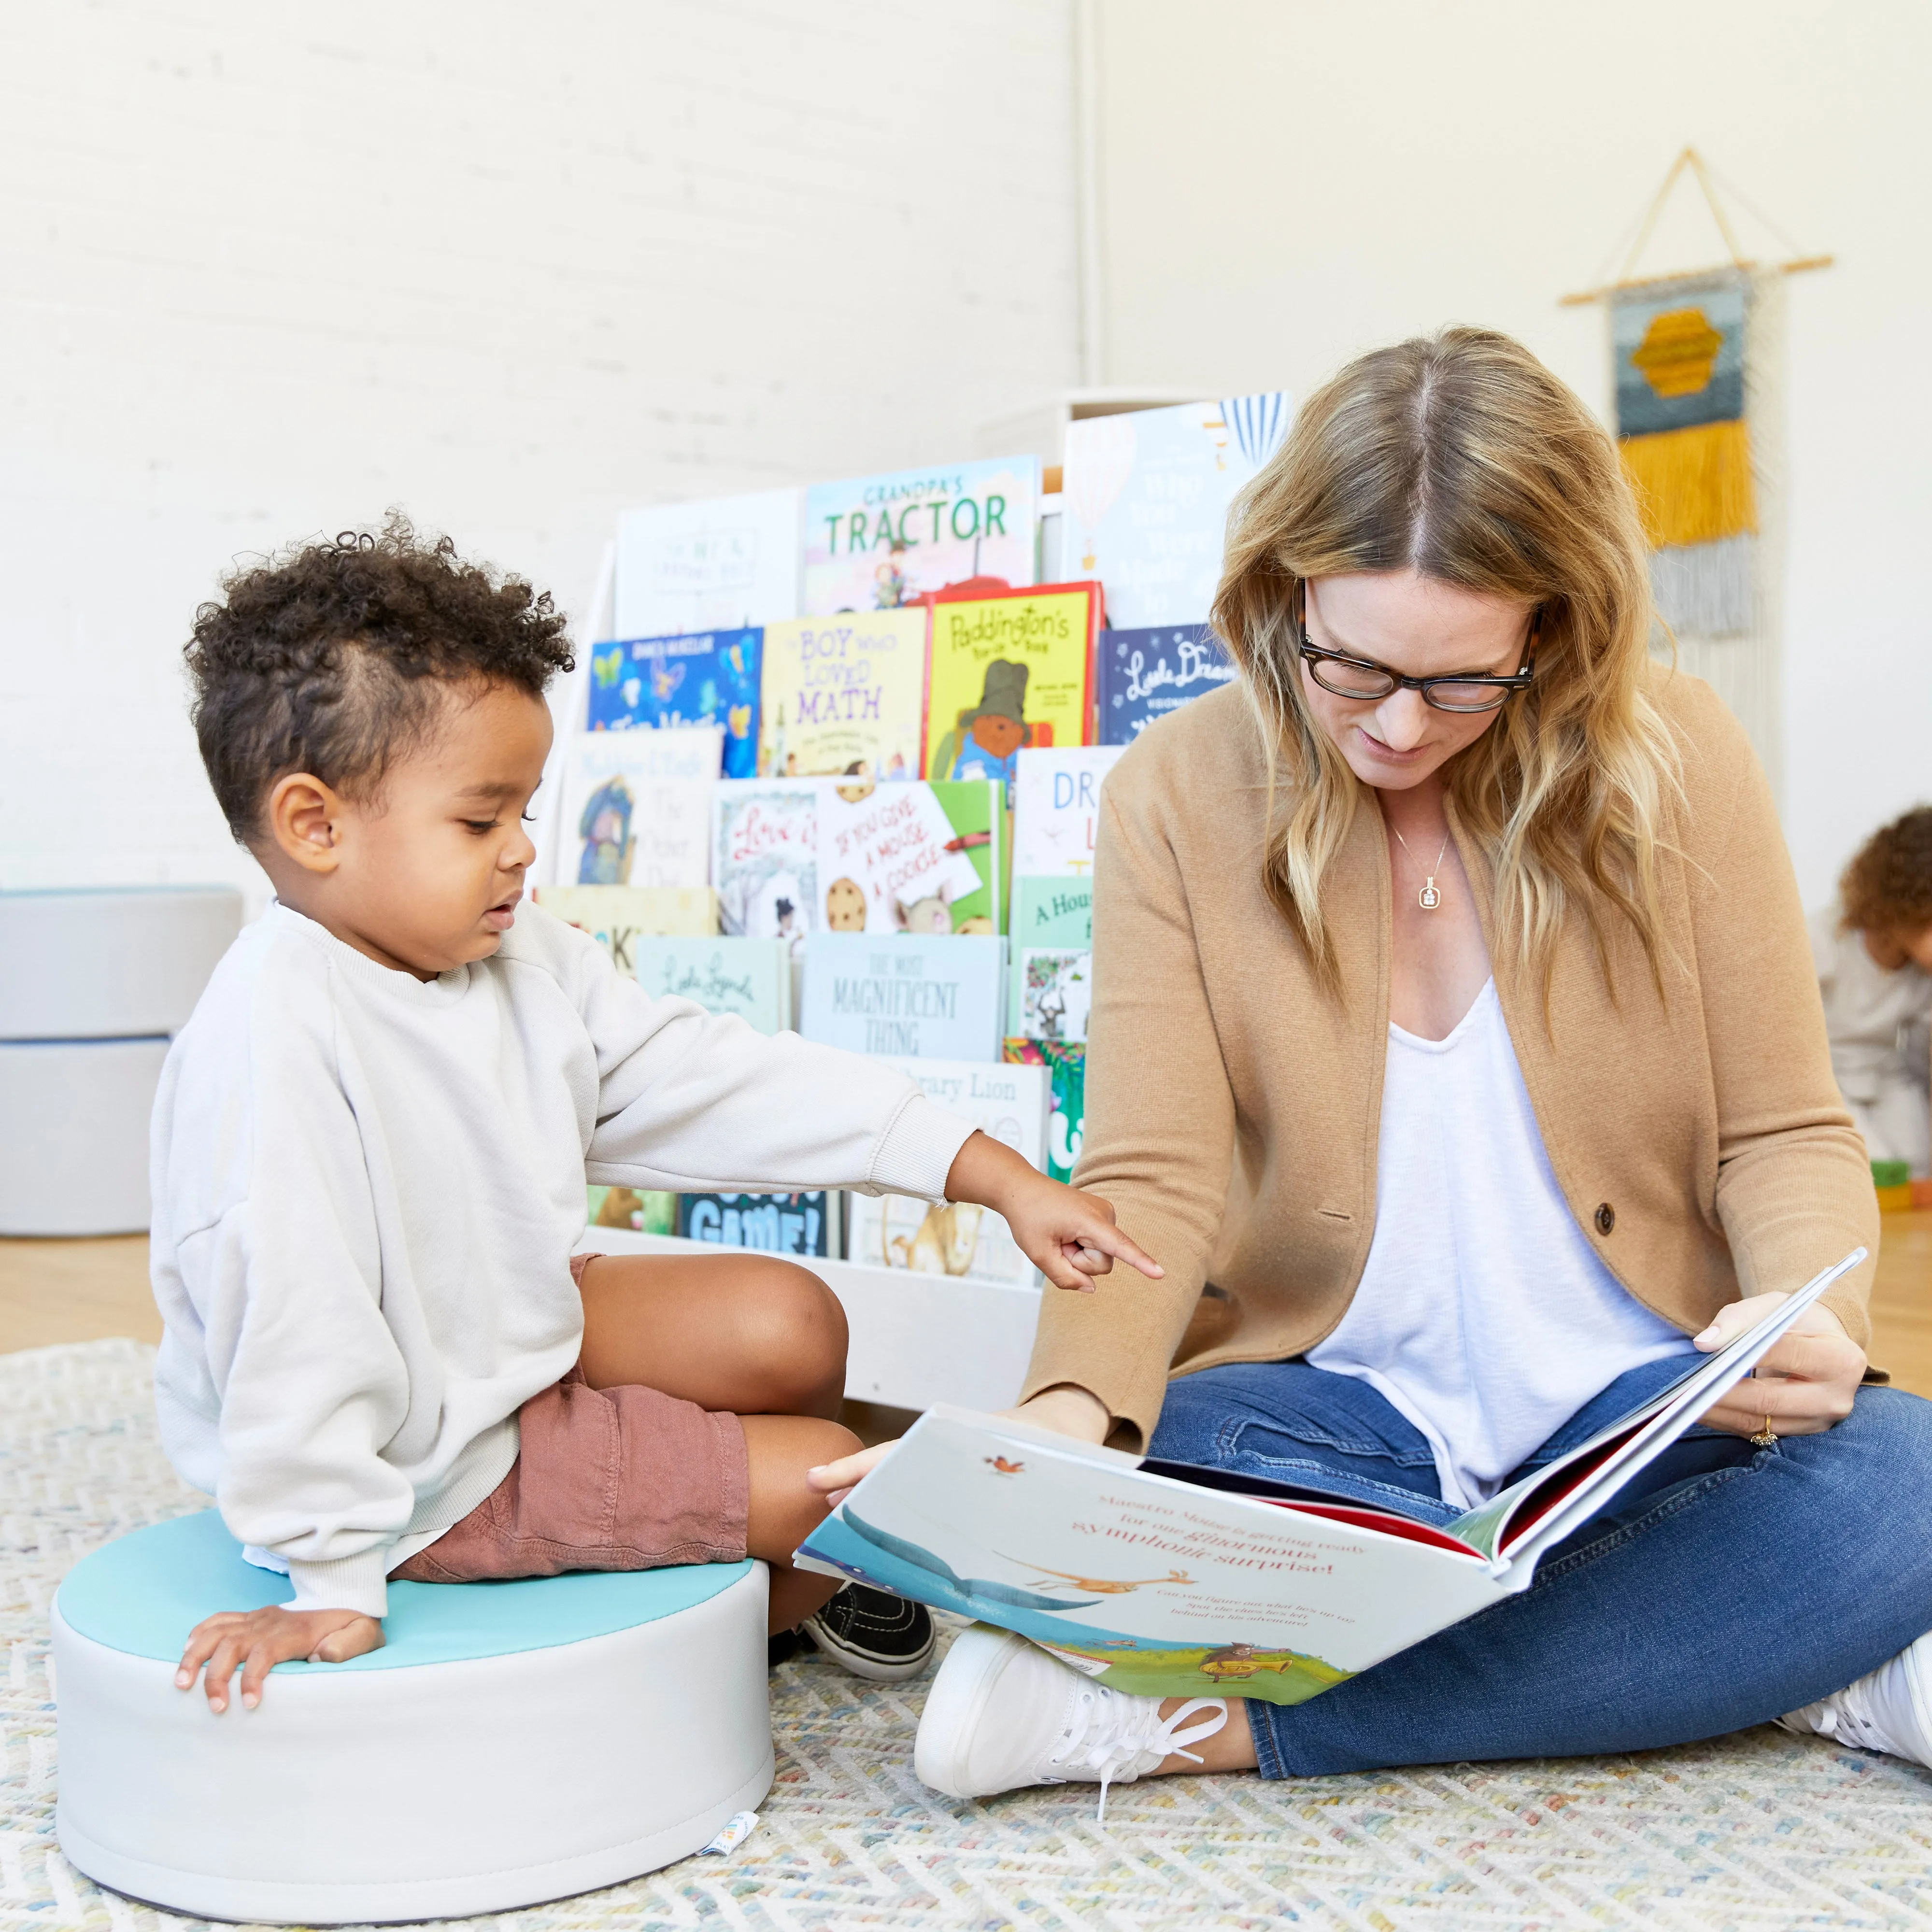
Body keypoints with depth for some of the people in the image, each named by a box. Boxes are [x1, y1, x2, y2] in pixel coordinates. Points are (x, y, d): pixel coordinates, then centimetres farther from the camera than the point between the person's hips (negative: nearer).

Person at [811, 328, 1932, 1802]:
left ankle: (1206, 1719, -29)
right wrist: (1068, 1415, -30)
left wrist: (1812, 1322, -21)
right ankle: (1787, 1660, -21)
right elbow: (1152, 1183, -9)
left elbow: (1789, 1136, 2)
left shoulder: (1674, 756, -3)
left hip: (1641, 1407, 1)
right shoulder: (1181, 794, -3)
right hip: (1332, 1409, 0)